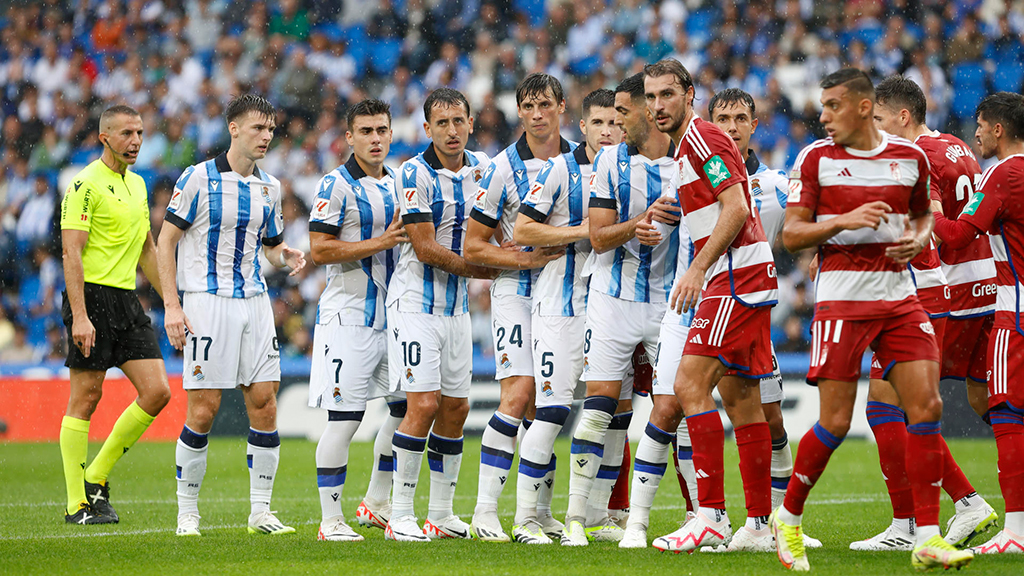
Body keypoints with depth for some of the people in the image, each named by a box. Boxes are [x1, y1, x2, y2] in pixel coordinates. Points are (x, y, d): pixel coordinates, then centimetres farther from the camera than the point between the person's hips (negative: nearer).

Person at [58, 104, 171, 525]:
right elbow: (71, 252, -16)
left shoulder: (137, 185, 17)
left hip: (128, 301, 8)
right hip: (92, 297, -8)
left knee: (157, 392, -1)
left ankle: (97, 478, 12)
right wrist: (79, 316, -23)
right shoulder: (85, 185, -10)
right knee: (85, 398, -4)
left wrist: (171, 299, 21)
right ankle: (77, 503, 2)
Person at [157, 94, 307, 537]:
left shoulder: (269, 187, 12)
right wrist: (171, 305, -11)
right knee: (204, 410, -6)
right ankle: (187, 512, 5)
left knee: (264, 403, 0)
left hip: (254, 301, 6)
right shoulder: (199, 178, -5)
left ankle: (260, 512, 7)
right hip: (208, 301, -5)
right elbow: (167, 240, -4)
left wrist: (285, 256, -2)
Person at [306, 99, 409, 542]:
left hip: (392, 314, 8)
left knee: (407, 407, 10)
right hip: (348, 316, -8)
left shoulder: (398, 184, 15)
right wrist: (380, 243, -19)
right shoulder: (335, 185, -8)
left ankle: (376, 504, 23)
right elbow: (319, 249, -15)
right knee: (344, 418, -9)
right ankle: (330, 519, -3)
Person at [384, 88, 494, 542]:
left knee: (456, 407, 7)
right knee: (424, 404, -14)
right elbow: (427, 249, -18)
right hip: (416, 301, -7)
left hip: (456, 306, 7)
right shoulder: (415, 173, -15)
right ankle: (400, 516, -8)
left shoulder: (480, 167, 6)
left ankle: (441, 515, 16)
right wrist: (488, 270, -15)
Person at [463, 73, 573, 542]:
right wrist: (528, 259, -16)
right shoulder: (503, 169, -7)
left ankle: (541, 511, 15)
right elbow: (473, 246, -5)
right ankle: (485, 510, -15)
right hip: (517, 292, -4)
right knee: (519, 394, -17)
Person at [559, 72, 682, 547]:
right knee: (602, 402, -6)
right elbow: (599, 237, -4)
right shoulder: (611, 161, 2)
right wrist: (644, 221, -19)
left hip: (669, 301, 0)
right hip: (615, 298, 0)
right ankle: (577, 516, -3)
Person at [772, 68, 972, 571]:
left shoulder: (911, 157, 7)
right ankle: (787, 519, 17)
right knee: (835, 422, -5)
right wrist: (844, 221, -18)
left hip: (899, 295, 3)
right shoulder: (815, 158, -1)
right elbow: (791, 234, -3)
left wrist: (917, 239, 0)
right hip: (841, 297, -3)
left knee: (927, 405, -9)